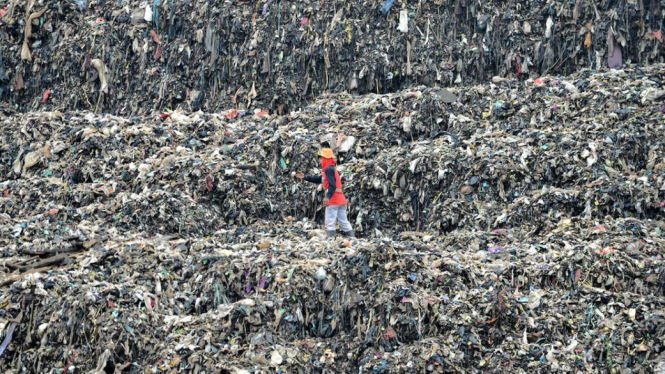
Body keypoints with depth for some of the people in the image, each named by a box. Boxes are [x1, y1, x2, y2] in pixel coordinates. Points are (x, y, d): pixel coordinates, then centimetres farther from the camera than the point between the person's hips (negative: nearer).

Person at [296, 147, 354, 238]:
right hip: (341, 200, 9)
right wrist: (305, 177, 26)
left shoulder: (329, 169, -9)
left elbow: (332, 185, -22)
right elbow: (318, 180, 29)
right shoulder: (331, 169, 22)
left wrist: (328, 197, -32)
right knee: (344, 222, 10)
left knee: (330, 223, -6)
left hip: (333, 200, -9)